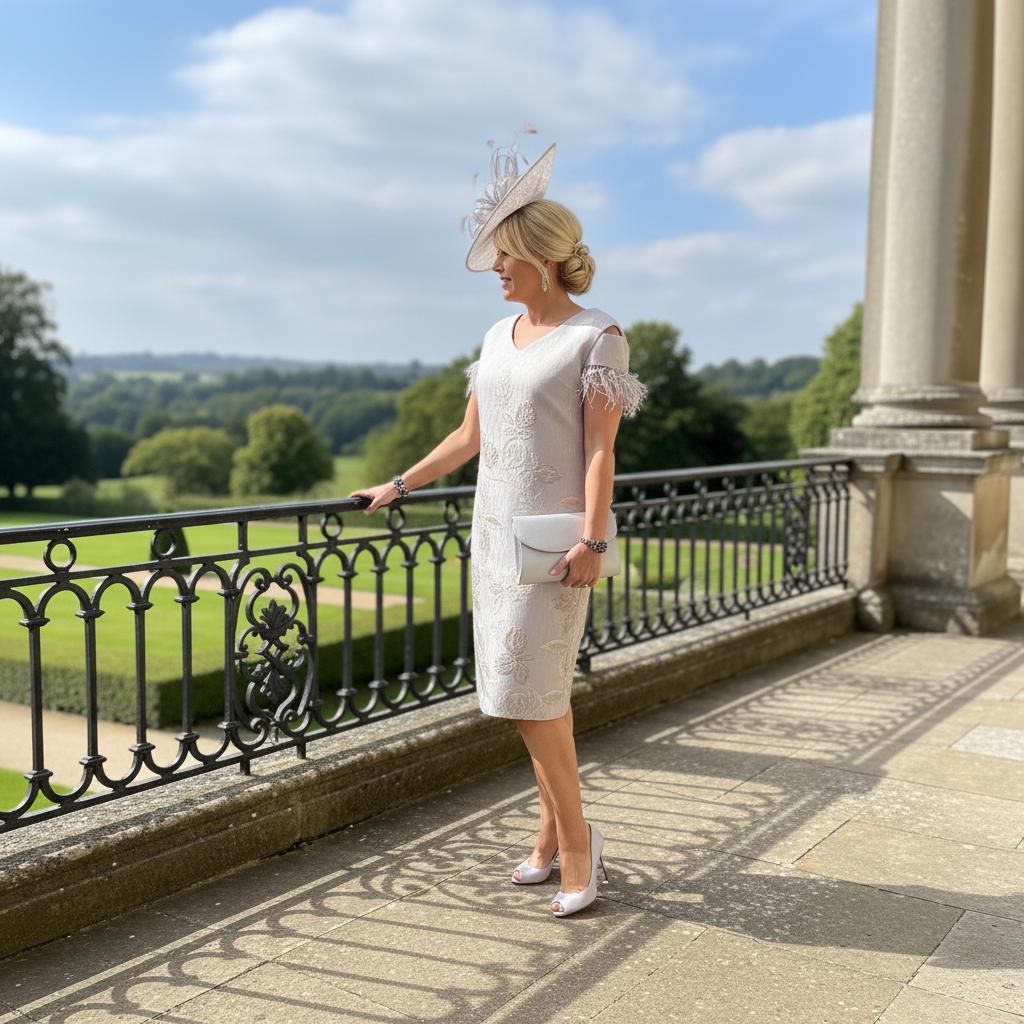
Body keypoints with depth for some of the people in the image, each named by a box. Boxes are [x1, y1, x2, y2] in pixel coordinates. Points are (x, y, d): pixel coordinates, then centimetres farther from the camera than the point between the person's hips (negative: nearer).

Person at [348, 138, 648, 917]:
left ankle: (573, 835, 7)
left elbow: (601, 449, -13)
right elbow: (469, 439, 18)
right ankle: (557, 830, 21)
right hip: (496, 527, 7)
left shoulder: (596, 336, -7)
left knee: (530, 686, -10)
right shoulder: (499, 337, 13)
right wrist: (396, 488, 18)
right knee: (523, 689, 9)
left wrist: (593, 541, -21)